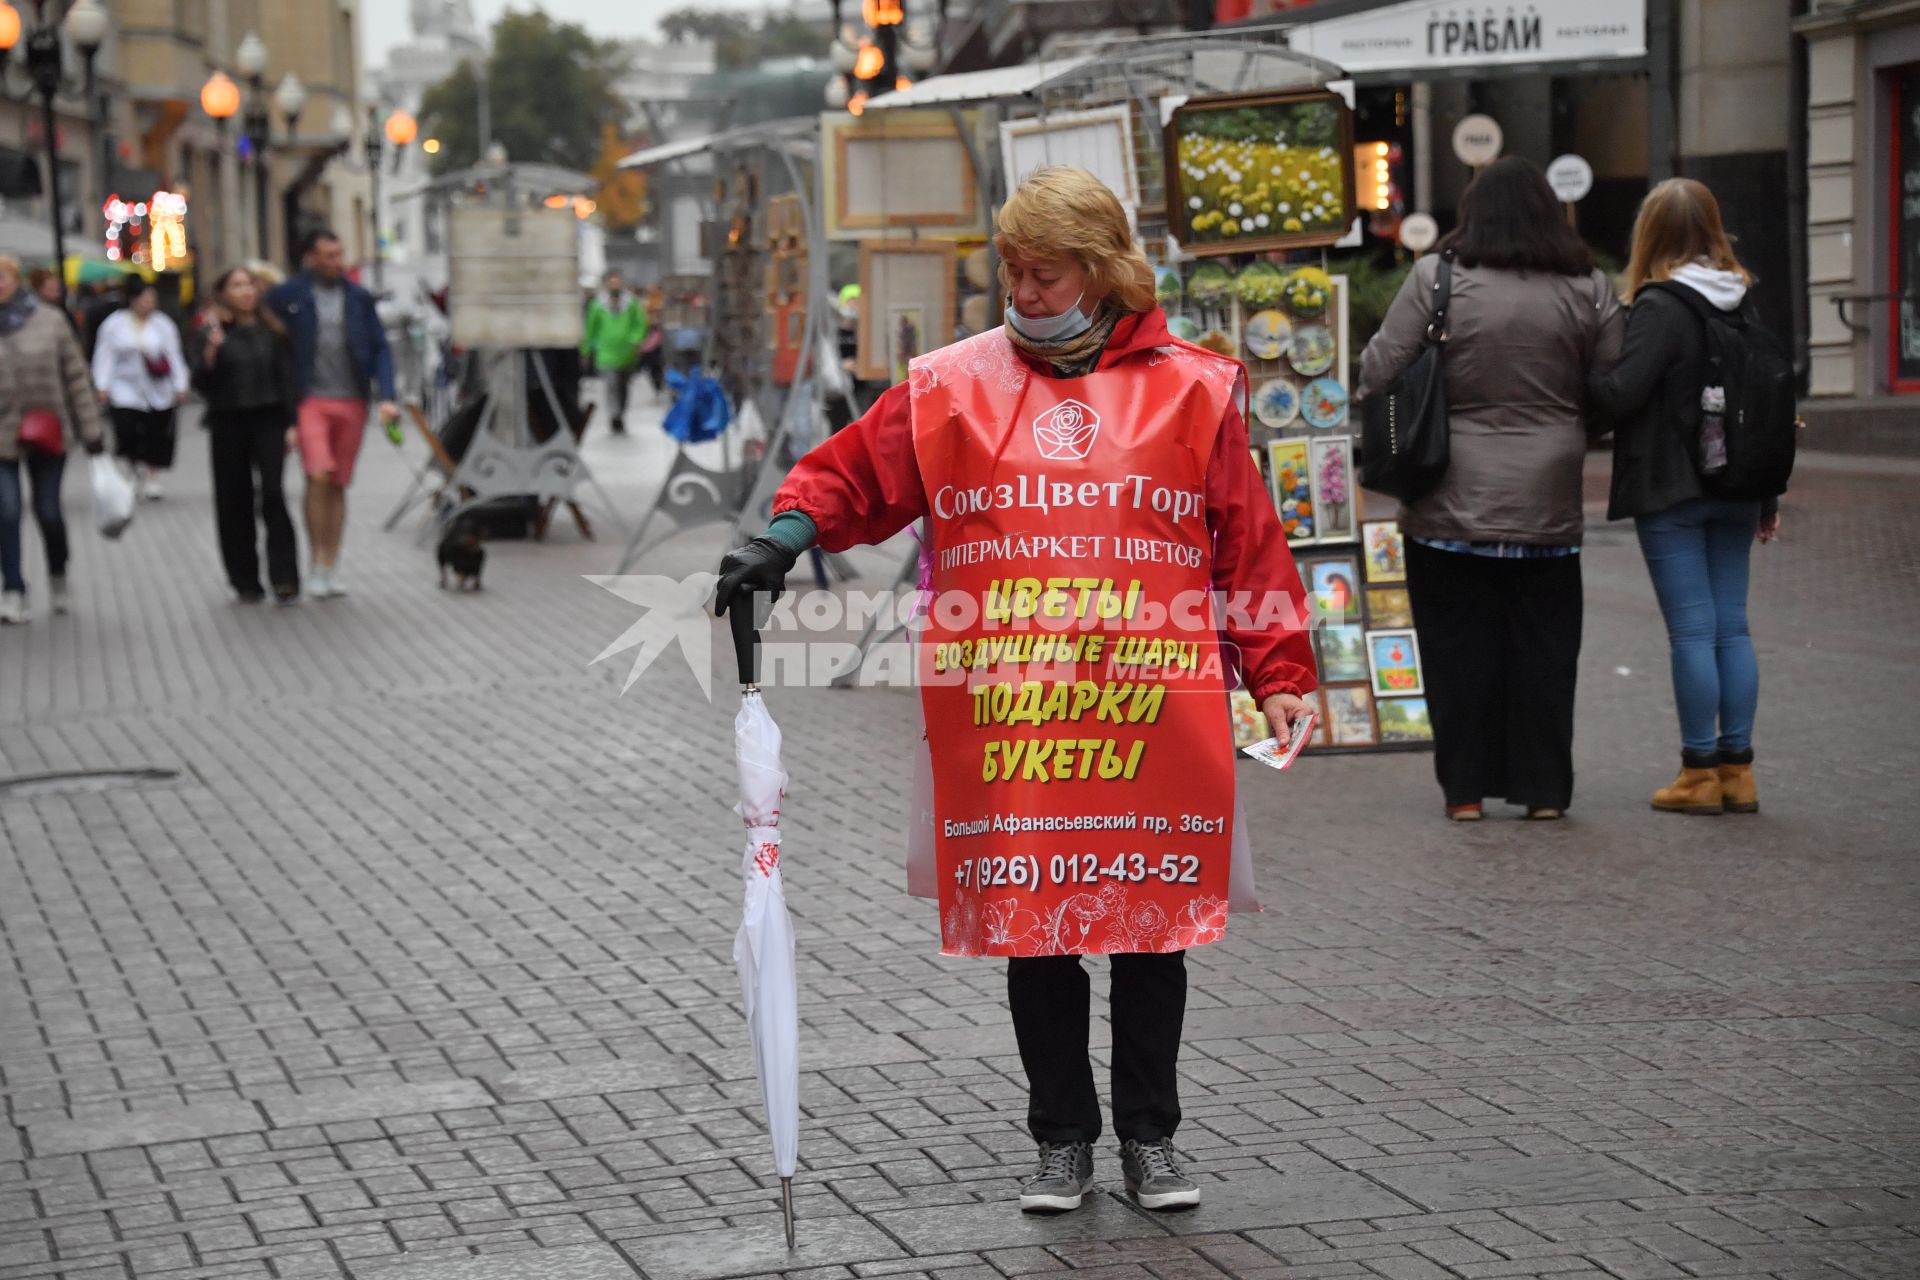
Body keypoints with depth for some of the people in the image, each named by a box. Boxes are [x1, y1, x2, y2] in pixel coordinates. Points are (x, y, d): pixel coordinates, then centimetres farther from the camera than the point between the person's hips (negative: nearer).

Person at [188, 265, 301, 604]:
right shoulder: (208, 332, 1)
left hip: (268, 420, 0)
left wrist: (292, 422, 1)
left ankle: (284, 579, -12)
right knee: (234, 502, 4)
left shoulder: (271, 330, 8)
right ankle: (246, 582, 12)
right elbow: (201, 382, -6)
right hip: (228, 423, 0)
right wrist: (211, 353, -22)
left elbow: (287, 378, 9)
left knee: (273, 494, -12)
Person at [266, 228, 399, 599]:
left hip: (352, 401, 3)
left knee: (338, 485, 7)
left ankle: (331, 569, 13)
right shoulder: (286, 296, -1)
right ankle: (316, 565, -8)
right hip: (310, 399, -3)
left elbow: (380, 349, 8)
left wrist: (387, 397, -3)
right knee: (318, 477, -17)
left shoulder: (359, 298, 9)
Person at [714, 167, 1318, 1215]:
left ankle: (1149, 1138, 22)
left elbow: (1250, 546, 7)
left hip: (1151, 718, 0)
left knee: (1151, 929, 7)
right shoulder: (952, 385, 7)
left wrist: (1280, 678, 3)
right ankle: (1063, 1140, 21)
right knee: (1032, 931, 6)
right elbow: (854, 473, 10)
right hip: (1006, 723, 1)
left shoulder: (1192, 388, 6)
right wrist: (788, 535, -10)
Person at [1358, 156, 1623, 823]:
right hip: (1547, 508, 2)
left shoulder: (1437, 277, -8)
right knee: (1544, 644, 10)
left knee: (1461, 644, 7)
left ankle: (1466, 787, 11)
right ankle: (1544, 787, 13)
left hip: (1453, 505, -2)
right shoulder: (1587, 288, 0)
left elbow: (1378, 371, -8)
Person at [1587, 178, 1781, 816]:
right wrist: (1768, 497, 20)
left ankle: (1701, 773, 2)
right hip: (1735, 492, 6)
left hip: (1671, 493, -6)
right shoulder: (1744, 303, 8)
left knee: (1692, 630, -3)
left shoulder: (1660, 307, -13)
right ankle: (1736, 770, 11)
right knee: (1731, 625, 9)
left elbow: (1621, 393, -21)